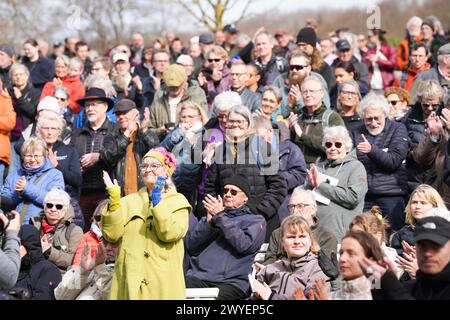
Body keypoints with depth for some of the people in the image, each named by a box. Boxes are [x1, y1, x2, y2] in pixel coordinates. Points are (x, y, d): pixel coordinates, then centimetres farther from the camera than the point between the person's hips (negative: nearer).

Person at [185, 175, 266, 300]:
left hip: (231, 282, -3)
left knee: (218, 296, -36)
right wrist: (208, 222, 0)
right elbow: (191, 247, 13)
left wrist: (220, 216, -3)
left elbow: (244, 245, -7)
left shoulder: (256, 220, 14)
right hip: (198, 277, 3)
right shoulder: (211, 214, 26)